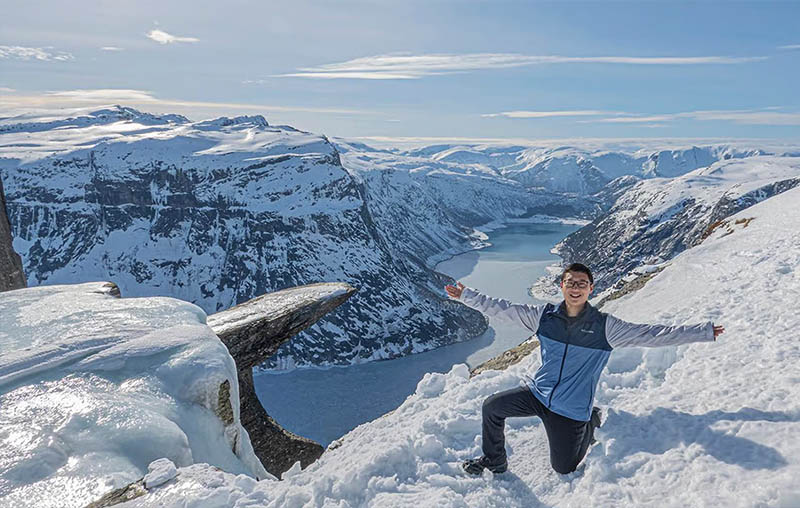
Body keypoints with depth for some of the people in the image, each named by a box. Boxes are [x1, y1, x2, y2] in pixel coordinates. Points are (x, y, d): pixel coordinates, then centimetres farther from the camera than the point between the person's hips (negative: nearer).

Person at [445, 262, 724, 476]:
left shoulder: (604, 326, -13)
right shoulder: (544, 315, -7)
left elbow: (651, 335, -13)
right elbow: (502, 308, -4)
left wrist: (704, 332, -17)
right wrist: (466, 295, -5)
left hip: (571, 409, -2)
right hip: (537, 393, 3)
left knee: (563, 468, 9)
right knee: (491, 407, -8)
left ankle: (591, 421, 34)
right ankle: (495, 460, 18)